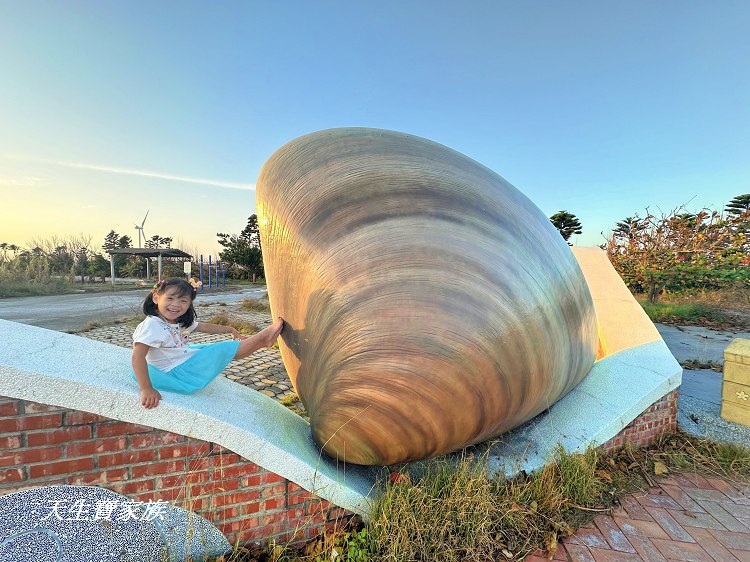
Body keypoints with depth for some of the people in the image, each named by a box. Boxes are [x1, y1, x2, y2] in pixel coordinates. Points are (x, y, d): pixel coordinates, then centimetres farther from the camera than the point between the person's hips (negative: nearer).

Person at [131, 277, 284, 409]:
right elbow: (138, 356, -30)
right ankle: (263, 336, 4)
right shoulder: (152, 325, -23)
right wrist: (146, 389, -36)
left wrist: (231, 330, 20)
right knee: (226, 349, -10)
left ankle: (263, 340, 18)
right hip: (178, 372, -9)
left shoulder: (180, 321, 5)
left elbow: (205, 327, 17)